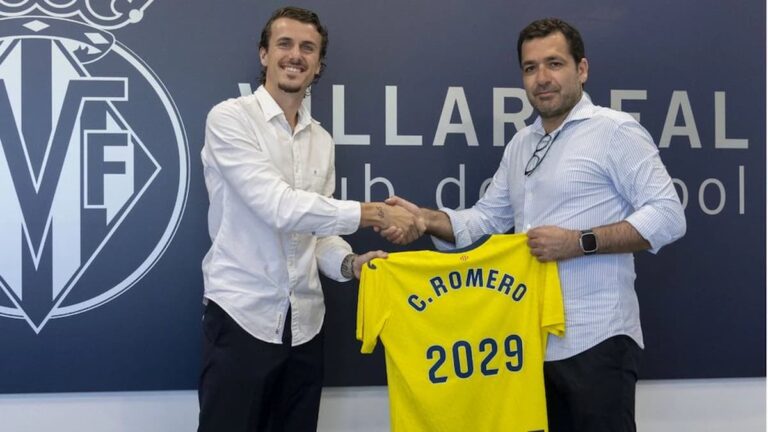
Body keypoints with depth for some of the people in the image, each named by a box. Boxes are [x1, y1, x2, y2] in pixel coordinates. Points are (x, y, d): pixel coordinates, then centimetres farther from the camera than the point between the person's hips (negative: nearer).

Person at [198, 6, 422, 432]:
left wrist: (349, 263, -10)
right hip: (241, 315, -6)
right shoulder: (230, 118, -8)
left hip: (304, 321, 6)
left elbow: (317, 230, 12)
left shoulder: (321, 140, 12)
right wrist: (373, 213, -19)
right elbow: (279, 207, -21)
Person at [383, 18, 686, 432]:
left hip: (594, 338, -7)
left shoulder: (614, 130, -8)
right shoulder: (520, 143, 15)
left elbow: (667, 216, -14)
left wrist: (579, 243, -22)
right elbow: (487, 216, 15)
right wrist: (425, 219, -2)